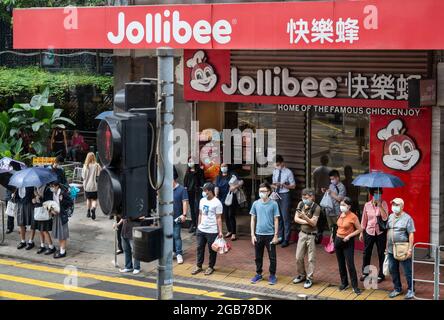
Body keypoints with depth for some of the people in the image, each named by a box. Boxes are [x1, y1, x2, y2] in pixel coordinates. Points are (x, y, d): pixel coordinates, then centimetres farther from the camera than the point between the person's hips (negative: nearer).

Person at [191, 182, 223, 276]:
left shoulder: (217, 203, -13)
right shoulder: (202, 200, 6)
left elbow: (218, 218, -12)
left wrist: (220, 232, -13)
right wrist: (198, 226, 14)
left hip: (212, 231, -6)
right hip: (201, 230, 6)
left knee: (212, 250, 6)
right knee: (200, 248, 11)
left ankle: (211, 267, 20)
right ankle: (198, 266, 23)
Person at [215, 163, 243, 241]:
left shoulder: (232, 175, -3)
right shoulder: (218, 177, 8)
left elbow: (241, 182, -9)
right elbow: (217, 187, -2)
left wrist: (235, 187, -24)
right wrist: (216, 197, -15)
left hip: (232, 199, -4)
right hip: (223, 199, 4)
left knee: (231, 216, -6)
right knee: (226, 216, 11)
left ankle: (233, 234, -3)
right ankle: (229, 231, 26)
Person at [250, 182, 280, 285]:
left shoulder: (273, 204, -7)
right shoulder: (256, 204, 1)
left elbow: (276, 220, -4)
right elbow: (253, 219, 6)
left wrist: (276, 235, -7)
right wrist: (252, 234, 1)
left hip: (270, 235, -3)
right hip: (258, 234, 3)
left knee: (272, 257, 5)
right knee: (258, 256, 12)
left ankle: (272, 275, 18)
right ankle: (258, 274, 26)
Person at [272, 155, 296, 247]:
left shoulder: (288, 172, -10)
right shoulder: (275, 171, 4)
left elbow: (293, 186, -6)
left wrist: (283, 185, -20)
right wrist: (274, 185, -6)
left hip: (285, 195, -5)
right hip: (276, 194, 5)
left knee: (285, 217, -3)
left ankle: (286, 239, 5)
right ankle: (280, 237, 25)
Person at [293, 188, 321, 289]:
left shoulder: (316, 207, -16)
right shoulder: (301, 204, -1)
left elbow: (313, 223, -21)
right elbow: (296, 219, -2)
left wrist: (305, 217, -37)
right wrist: (306, 222, -15)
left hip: (312, 235, -5)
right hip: (302, 234, 5)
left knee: (311, 259, 2)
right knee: (298, 257, 11)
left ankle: (309, 279, 11)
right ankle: (301, 275, 29)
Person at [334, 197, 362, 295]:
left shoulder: (353, 216, -15)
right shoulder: (341, 215, 4)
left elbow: (359, 229, -10)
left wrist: (349, 236, -17)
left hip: (348, 242, -6)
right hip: (338, 240, 6)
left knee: (350, 264, -7)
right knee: (341, 264, 12)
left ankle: (355, 286, 1)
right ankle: (344, 283, 24)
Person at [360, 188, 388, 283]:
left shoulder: (384, 204, -7)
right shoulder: (367, 205, 0)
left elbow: (385, 217, -19)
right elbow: (364, 219, 8)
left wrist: (379, 205, -24)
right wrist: (361, 232, 9)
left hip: (380, 232, -2)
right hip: (369, 231, 2)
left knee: (381, 254, 5)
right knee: (366, 253, 11)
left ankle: (381, 274, 17)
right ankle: (365, 272, 28)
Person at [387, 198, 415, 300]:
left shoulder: (407, 218, -10)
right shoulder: (390, 217, 9)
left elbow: (411, 234, -12)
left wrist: (410, 249, -16)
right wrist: (387, 246, 15)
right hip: (391, 249, 6)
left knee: (407, 271, 2)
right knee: (393, 270, 13)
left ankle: (410, 290, 15)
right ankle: (397, 289, 28)